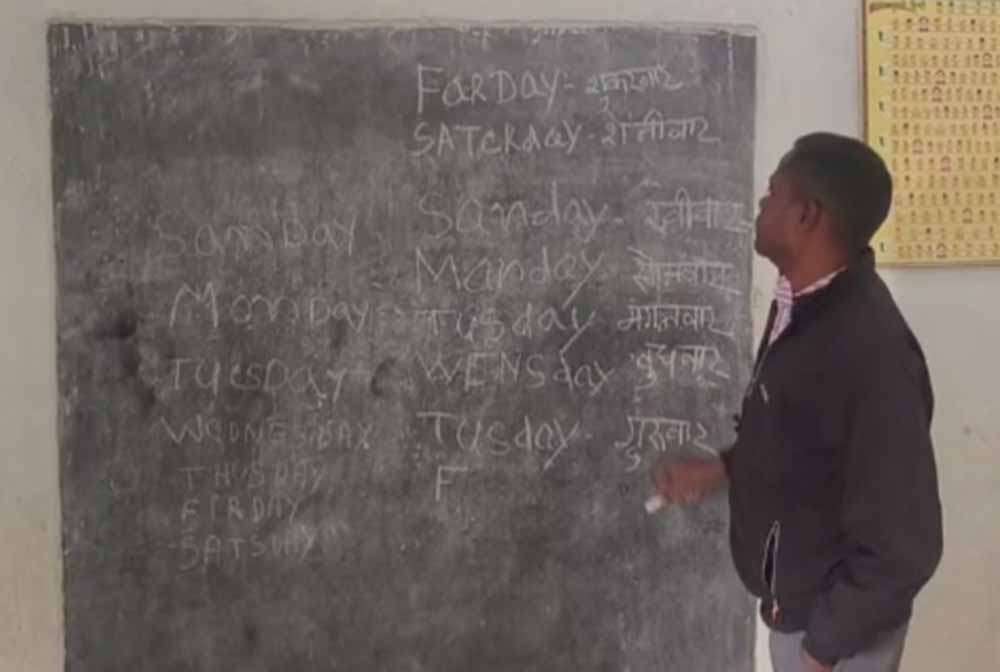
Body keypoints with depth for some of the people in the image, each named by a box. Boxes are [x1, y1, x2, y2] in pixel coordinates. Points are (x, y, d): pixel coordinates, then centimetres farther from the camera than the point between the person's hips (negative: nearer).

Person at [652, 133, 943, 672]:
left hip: (834, 617, -9)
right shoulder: (802, 305, -2)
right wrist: (718, 470, 7)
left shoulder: (871, 351, -31)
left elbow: (902, 544, -28)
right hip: (794, 594, 9)